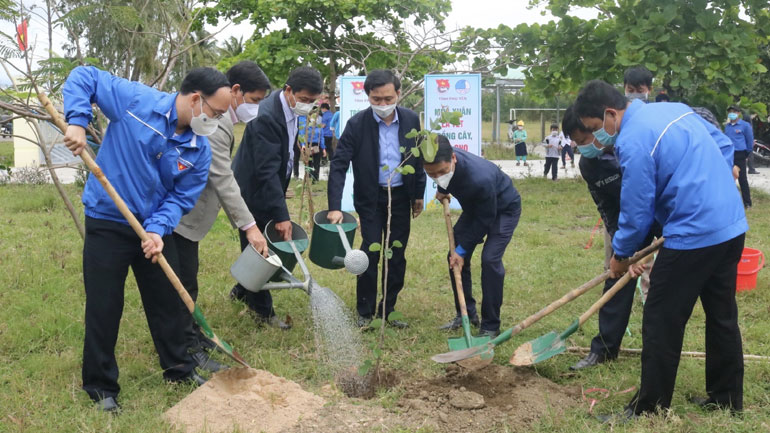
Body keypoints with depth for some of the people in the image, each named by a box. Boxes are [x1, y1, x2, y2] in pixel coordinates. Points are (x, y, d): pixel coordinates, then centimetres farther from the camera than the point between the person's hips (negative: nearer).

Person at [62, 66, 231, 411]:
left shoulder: (200, 150, -6)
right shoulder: (135, 99, -16)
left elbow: (181, 197, -5)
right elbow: (83, 77, -9)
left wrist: (158, 229, -23)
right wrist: (77, 121, -24)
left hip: (154, 229, 4)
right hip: (107, 224, -4)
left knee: (168, 302, 15)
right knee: (104, 308, 3)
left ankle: (178, 368, 36)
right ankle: (101, 386, 21)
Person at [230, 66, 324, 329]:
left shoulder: (291, 110, 1)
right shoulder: (267, 117, -29)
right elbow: (266, 170, -32)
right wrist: (281, 215, -33)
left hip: (269, 189, 9)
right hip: (253, 192, -9)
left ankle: (242, 291, 37)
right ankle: (263, 312, 13)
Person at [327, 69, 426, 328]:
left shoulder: (411, 120, -6)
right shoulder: (357, 124, -15)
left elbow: (418, 159, 7)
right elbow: (338, 165, -18)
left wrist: (419, 194, 10)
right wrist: (335, 207, -25)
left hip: (401, 197, 3)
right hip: (371, 198, -3)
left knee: (397, 255, 8)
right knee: (370, 252, -5)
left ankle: (388, 309, 22)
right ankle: (365, 311, 11)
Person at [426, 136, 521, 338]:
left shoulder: (480, 178, -44)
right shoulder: (442, 163, -24)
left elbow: (485, 220, -28)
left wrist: (462, 249, -23)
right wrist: (442, 189, -2)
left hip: (503, 209, -7)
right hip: (475, 207, 7)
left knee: (490, 259, -20)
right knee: (455, 256, 2)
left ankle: (490, 326, -8)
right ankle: (466, 313, 18)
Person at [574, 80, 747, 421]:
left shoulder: (633, 141, -16)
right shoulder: (674, 108, 10)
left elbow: (636, 212, -12)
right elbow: (724, 146, 18)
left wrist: (621, 255, 4)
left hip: (693, 236, -9)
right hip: (732, 226, 9)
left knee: (662, 323, 2)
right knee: (722, 316, 19)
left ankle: (650, 409, 12)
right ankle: (727, 399, 32)